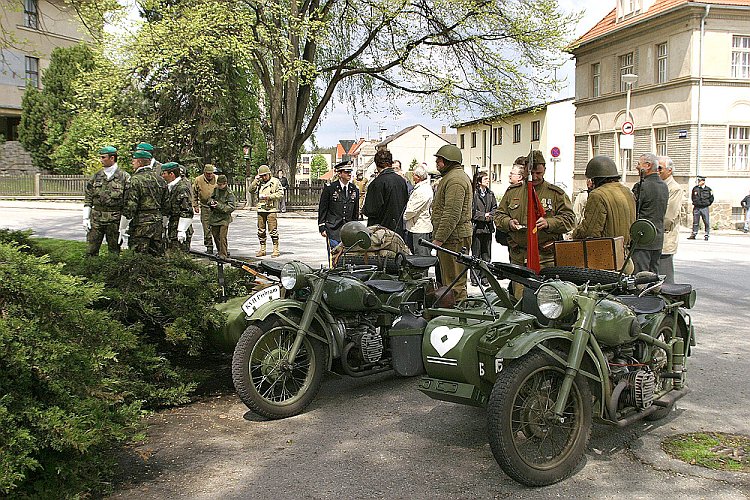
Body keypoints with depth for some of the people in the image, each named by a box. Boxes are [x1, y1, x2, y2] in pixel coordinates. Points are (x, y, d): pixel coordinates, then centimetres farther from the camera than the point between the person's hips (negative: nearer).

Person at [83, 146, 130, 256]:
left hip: (115, 219, -3)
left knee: (114, 251, 6)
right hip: (96, 218, 3)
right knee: (90, 251, 2)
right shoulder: (95, 177, 10)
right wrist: (85, 218, 4)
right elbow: (88, 199, 12)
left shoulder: (124, 177, -1)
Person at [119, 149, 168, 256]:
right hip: (158, 225, 7)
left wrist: (122, 229, -7)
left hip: (140, 226, -6)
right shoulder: (160, 180, 11)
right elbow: (165, 206, 15)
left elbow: (129, 207, -14)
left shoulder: (135, 180, -10)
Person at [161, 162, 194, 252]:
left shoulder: (182, 188, -14)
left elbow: (187, 213, -19)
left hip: (180, 232, -10)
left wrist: (181, 230, -21)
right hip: (171, 232, 10)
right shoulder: (169, 188, 16)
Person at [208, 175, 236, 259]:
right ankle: (220, 251, 29)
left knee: (222, 236, -11)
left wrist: (219, 206, -24)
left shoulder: (229, 193, -12)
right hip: (215, 216, 6)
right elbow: (211, 198, 19)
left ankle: (223, 254, -5)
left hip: (224, 218, -6)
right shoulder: (216, 190, 5)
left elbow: (232, 207, -16)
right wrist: (211, 202, -6)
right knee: (215, 235, 13)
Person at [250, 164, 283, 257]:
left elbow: (280, 194, -3)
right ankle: (262, 249, 17)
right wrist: (255, 180, -4)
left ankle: (276, 249, 1)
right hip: (261, 209, 5)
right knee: (261, 230, 8)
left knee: (273, 230, -6)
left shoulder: (275, 182, 2)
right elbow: (251, 190, 4)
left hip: (271, 209, -4)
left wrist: (269, 196, -13)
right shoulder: (259, 183, 13)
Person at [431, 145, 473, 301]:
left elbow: (452, 214, -23)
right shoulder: (451, 176, 22)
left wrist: (439, 238, -21)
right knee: (451, 280, 16)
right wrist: (438, 236, 23)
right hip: (452, 238, 11)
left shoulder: (455, 179, -15)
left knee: (454, 282, -8)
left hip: (454, 239, -11)